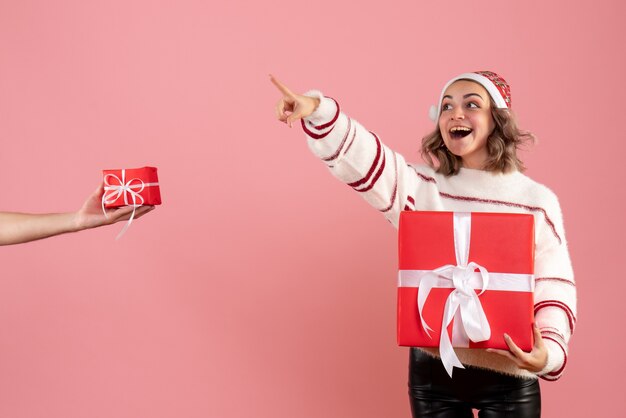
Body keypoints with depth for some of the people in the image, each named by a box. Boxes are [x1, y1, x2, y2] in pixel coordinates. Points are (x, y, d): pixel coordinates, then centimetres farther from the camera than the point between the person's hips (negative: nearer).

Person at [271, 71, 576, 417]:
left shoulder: (537, 201, 0)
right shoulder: (421, 187, 3)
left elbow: (554, 288, -2)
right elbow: (357, 155, -11)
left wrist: (548, 352, -20)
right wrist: (318, 111, -30)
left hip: (508, 376, -1)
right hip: (433, 369, 1)